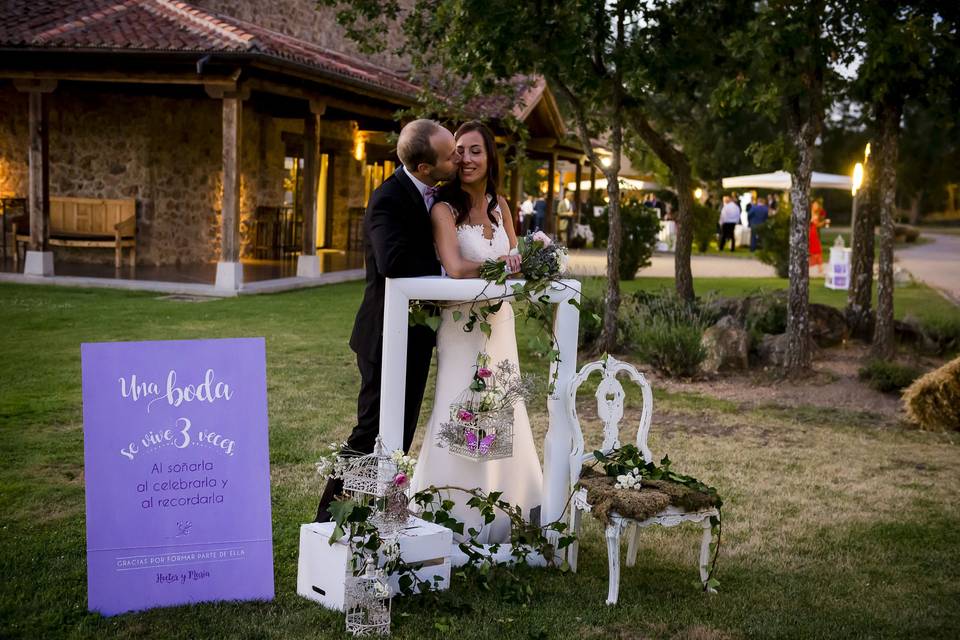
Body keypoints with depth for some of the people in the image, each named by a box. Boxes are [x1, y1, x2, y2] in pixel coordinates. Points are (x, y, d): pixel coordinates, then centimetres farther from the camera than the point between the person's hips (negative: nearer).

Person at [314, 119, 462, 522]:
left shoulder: (433, 194, 6)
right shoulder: (390, 198, -21)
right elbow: (392, 261, -36)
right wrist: (444, 268, -22)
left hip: (417, 334, 9)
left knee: (400, 435, 16)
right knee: (372, 435, -1)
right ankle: (330, 517, 12)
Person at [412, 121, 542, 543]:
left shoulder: (499, 204, 6)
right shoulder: (445, 209, -13)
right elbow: (455, 267, -28)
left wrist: (527, 260, -5)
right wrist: (502, 266, -21)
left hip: (500, 322, 6)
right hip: (462, 326, -6)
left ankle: (498, 519, 27)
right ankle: (455, 520, 10)